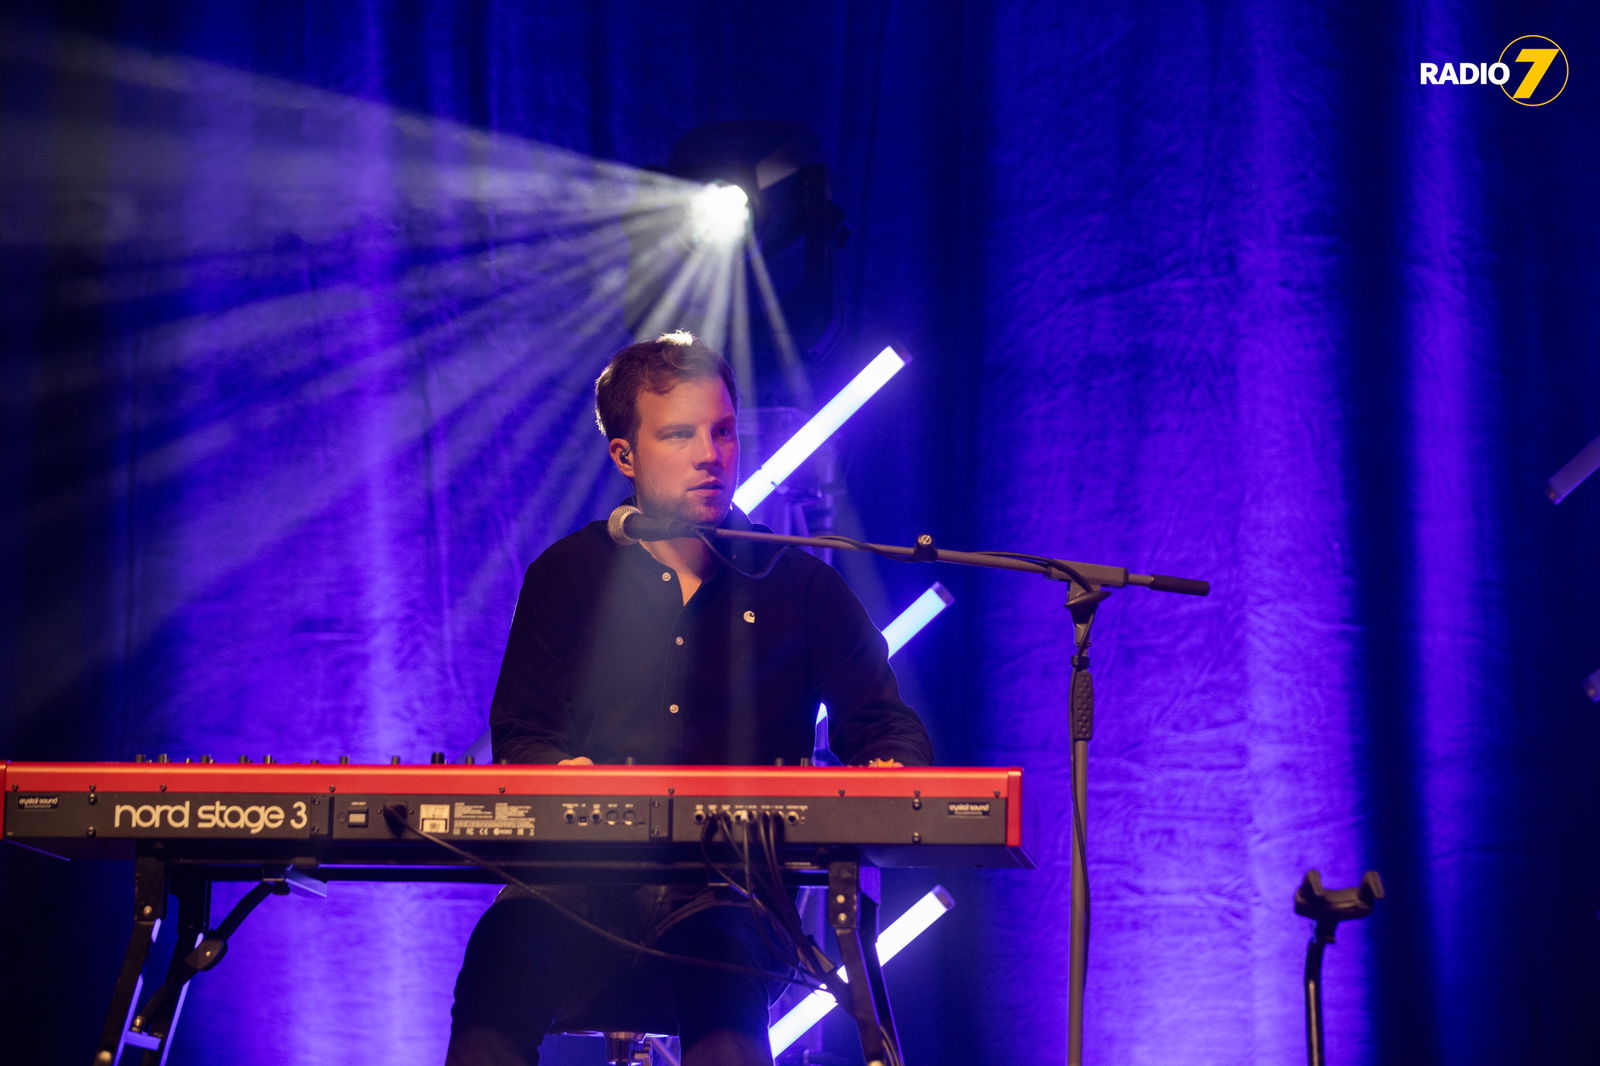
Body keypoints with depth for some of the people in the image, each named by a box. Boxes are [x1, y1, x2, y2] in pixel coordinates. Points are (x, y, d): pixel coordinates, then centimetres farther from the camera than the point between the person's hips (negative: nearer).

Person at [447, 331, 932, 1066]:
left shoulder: (801, 586, 15)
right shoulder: (568, 577, 16)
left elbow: (885, 725, 15)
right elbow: (520, 736, 11)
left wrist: (888, 772, -11)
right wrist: (557, 772, -14)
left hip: (735, 894, -1)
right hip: (583, 874, 1)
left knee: (721, 956, -38)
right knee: (509, 944, -34)